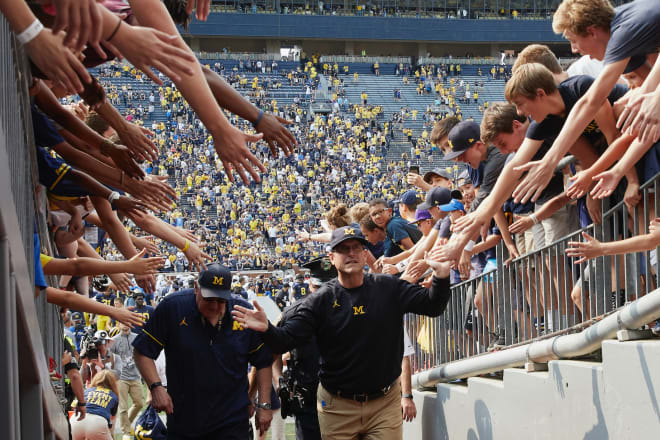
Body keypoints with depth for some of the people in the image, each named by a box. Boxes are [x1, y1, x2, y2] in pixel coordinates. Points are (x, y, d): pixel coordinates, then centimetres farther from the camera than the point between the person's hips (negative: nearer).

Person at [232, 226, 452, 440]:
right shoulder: (320, 300, -4)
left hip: (384, 404, 0)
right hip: (337, 407, 0)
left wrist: (441, 279, -24)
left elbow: (432, 305, -4)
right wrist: (267, 329, -31)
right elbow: (284, 341, -9)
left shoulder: (389, 289, 0)